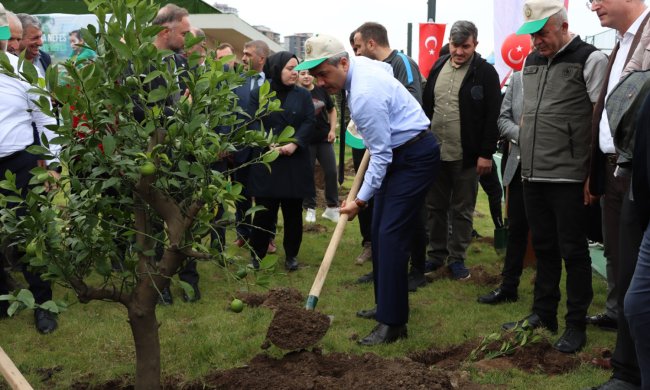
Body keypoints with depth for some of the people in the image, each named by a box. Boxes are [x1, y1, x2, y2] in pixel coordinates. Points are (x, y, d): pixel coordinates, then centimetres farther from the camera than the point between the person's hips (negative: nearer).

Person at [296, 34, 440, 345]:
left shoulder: (364, 96, -28)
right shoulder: (359, 63, 1)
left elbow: (381, 154, -23)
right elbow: (387, 68, 25)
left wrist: (361, 199, -15)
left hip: (415, 156, -11)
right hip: (398, 151, 11)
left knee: (391, 234, -15)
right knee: (379, 231, 12)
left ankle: (392, 323, -14)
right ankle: (385, 304, 23)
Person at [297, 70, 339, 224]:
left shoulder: (321, 91, 4)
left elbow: (332, 110, 15)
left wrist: (333, 129, 5)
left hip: (324, 138, 3)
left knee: (331, 172, 1)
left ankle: (332, 207, 12)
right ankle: (310, 208, 15)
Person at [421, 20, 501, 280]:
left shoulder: (485, 73, -8)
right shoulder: (438, 67, 8)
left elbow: (492, 116, -9)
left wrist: (486, 153, -12)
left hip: (466, 157, -5)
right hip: (435, 152, 5)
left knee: (462, 210, 6)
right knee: (435, 207, 12)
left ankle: (457, 258, 16)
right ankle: (437, 254, 24)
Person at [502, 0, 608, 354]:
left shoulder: (590, 60, -8)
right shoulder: (531, 61, 13)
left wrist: (594, 172, -12)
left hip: (569, 178, -6)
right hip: (533, 175, 7)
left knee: (573, 252, 2)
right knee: (544, 248, 16)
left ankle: (576, 325, 13)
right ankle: (543, 314, 28)